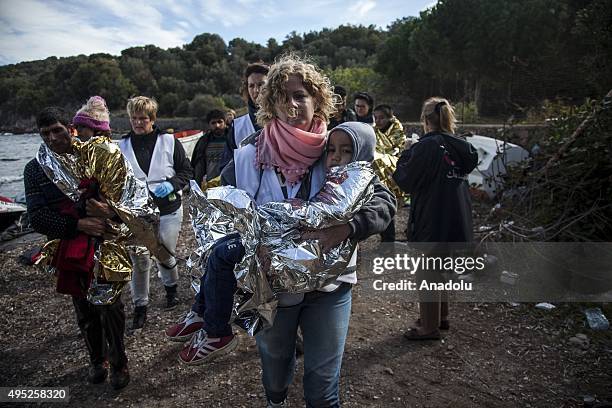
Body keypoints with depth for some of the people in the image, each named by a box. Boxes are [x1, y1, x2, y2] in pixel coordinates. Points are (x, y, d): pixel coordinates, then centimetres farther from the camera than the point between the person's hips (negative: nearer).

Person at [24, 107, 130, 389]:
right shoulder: (35, 169, 2)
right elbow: (38, 217, -7)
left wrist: (109, 210, -28)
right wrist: (78, 225, -22)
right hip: (68, 250, 2)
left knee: (110, 307, 1)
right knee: (84, 311, 15)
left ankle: (119, 363, 21)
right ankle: (97, 360, 35)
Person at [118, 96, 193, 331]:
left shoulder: (169, 142, -1)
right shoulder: (122, 146, 4)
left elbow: (186, 171, 2)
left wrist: (172, 185, -15)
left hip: (168, 210, 0)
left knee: (166, 255, 13)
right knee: (139, 259, -4)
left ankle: (171, 288, 43)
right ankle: (140, 307, 13)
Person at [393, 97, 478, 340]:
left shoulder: (426, 146, -17)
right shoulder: (460, 147, 5)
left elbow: (407, 181, -13)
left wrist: (403, 159, 4)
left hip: (431, 222, -8)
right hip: (457, 220, 8)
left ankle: (429, 327, 15)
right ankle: (441, 316, 36)